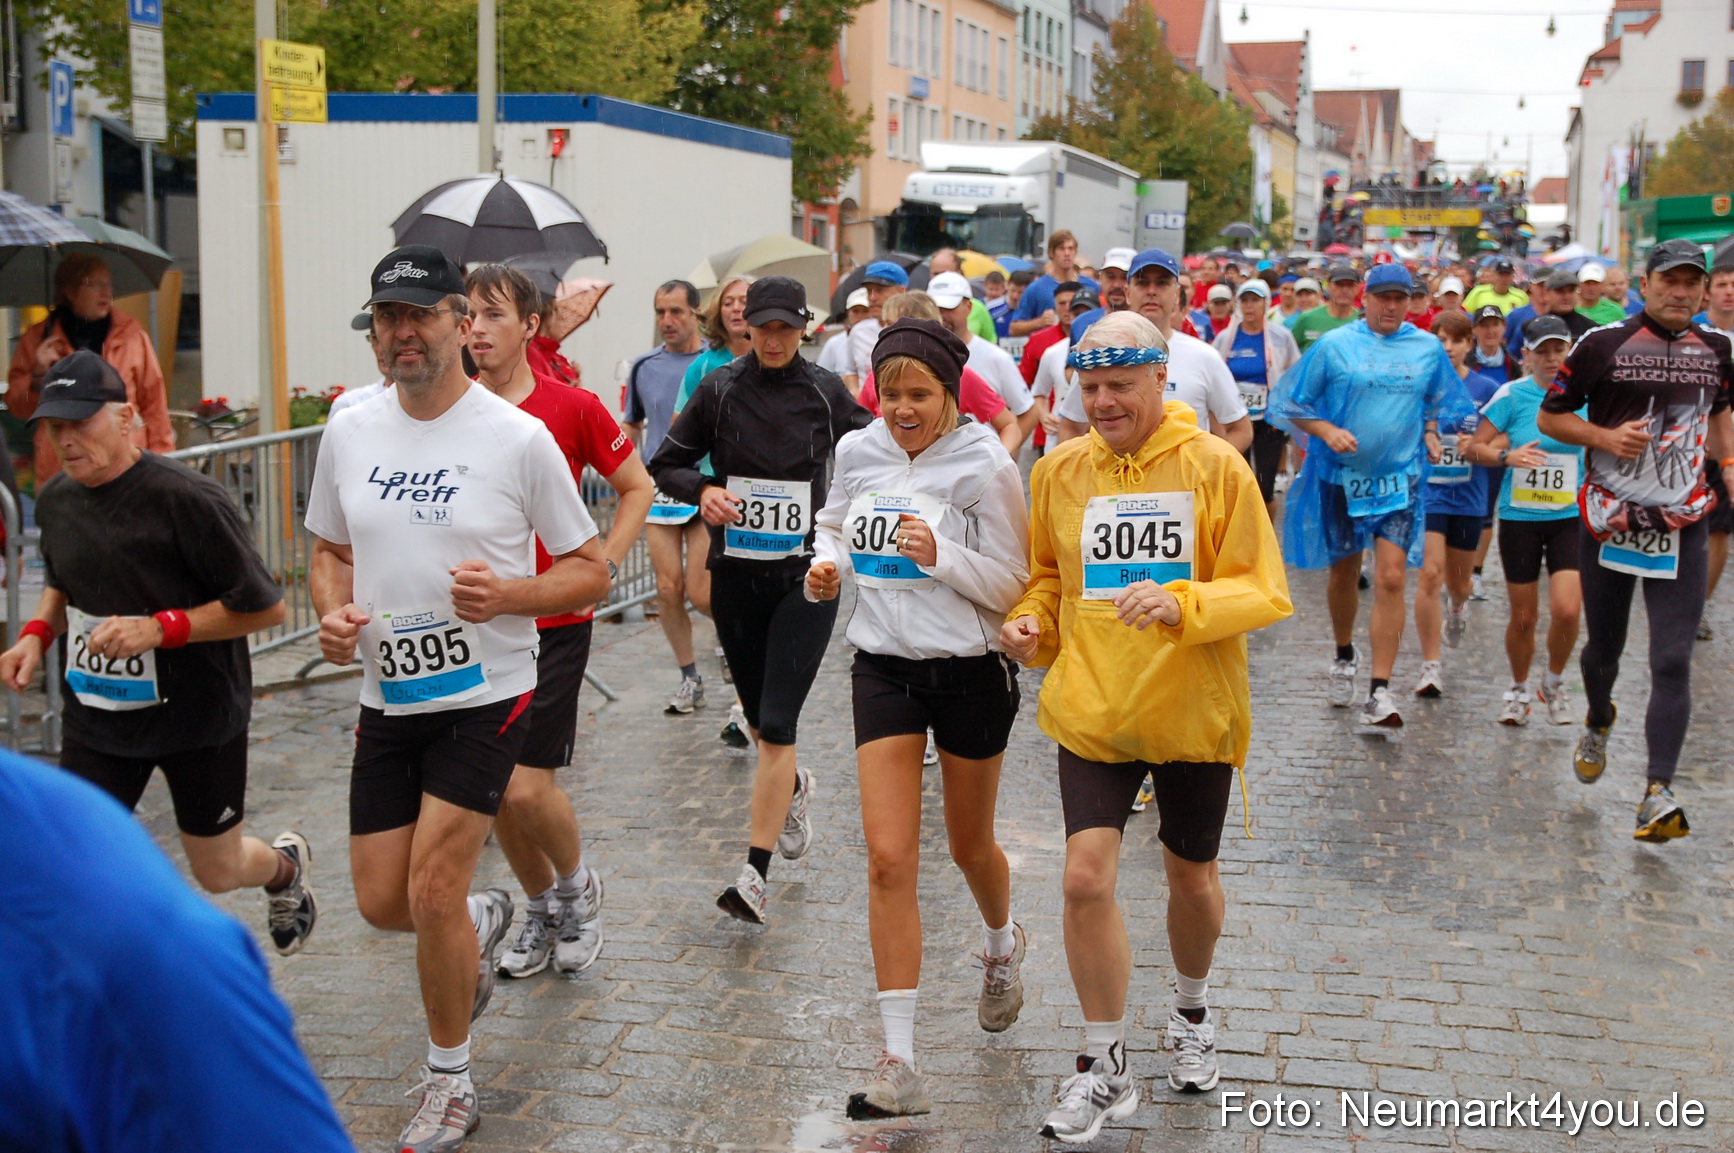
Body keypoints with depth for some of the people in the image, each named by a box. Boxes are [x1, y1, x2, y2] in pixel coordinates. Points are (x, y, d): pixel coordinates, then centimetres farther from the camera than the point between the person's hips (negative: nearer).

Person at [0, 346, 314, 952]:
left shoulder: (186, 498, -21)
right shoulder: (56, 500, 0)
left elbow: (264, 607, -18)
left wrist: (160, 628, -25)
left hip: (196, 716, -5)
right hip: (97, 716, 5)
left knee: (217, 872, 14)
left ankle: (285, 865, 50)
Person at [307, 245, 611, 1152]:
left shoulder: (519, 437, -11)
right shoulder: (347, 432, 3)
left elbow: (591, 574, -5)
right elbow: (331, 551, 17)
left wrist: (505, 594, -23)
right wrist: (332, 613, -5)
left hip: (485, 697, -5)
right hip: (386, 698, 5)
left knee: (433, 890, -9)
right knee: (382, 901, 6)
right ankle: (482, 923, 43)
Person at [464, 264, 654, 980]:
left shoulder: (572, 407, -7)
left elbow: (637, 488, 6)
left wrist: (603, 564, -4)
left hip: (554, 625, -3)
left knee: (528, 788, -9)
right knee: (495, 793, 9)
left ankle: (578, 887, 21)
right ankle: (541, 908, 32)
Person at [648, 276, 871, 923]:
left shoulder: (826, 392, 0)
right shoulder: (718, 390, 0)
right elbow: (665, 465, 6)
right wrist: (703, 490, -14)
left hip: (806, 575, -2)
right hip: (736, 573, 2)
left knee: (776, 724, -11)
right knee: (758, 716, 17)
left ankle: (755, 874, -8)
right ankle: (794, 787, 50)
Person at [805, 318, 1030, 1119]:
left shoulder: (984, 467, -14)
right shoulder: (856, 451, -1)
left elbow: (1013, 584, -12)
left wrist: (942, 556, -28)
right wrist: (828, 563, -2)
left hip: (969, 670, -3)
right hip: (883, 667, 3)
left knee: (969, 847, 16)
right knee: (889, 858, -6)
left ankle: (1001, 943, 54)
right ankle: (900, 1063, -1)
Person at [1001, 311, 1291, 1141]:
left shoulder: (1214, 465, -9)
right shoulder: (1060, 470, 0)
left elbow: (1264, 591, -10)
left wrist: (1181, 604, -27)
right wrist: (1030, 623, -6)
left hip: (1192, 713, -1)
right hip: (1091, 709, 1)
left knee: (1192, 878, 15)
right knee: (1086, 878, -9)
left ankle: (1191, 1012, 46)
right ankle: (1104, 1069, 9)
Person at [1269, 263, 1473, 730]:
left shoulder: (1428, 349, 5)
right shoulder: (1333, 345, -3)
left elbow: (1438, 403, 21)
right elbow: (1293, 406, 0)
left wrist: (1431, 433, 2)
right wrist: (1327, 430, -17)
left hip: (1400, 478, 0)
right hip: (1341, 475, 0)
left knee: (1391, 577, -12)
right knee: (1344, 571, 13)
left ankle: (1379, 692, -11)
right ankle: (1345, 655, 41)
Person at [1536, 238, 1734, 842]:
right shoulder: (1604, 344, -5)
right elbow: (1550, 416, 0)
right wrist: (1605, 437, -16)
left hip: (1682, 526, 1)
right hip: (1610, 521, -1)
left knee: (1672, 661, -9)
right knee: (1603, 650, 14)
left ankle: (1657, 793, -10)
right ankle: (1598, 724, 47)